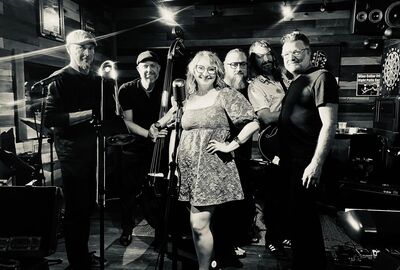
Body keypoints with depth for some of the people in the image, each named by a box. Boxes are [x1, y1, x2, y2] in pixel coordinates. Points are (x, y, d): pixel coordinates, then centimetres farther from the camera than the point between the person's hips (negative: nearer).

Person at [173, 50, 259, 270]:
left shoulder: (226, 95, -5)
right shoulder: (189, 99, 12)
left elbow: (253, 123, -11)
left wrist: (231, 145, -12)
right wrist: (175, 157, 15)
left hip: (211, 168, -6)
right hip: (188, 169, 6)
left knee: (199, 225, -6)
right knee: (195, 224, 14)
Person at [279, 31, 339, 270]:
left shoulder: (321, 77, -10)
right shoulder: (295, 83, 17)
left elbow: (329, 124, -19)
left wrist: (316, 164, -24)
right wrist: (281, 155, 14)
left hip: (306, 163, -9)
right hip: (292, 161, 9)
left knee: (302, 218, 0)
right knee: (302, 216, 19)